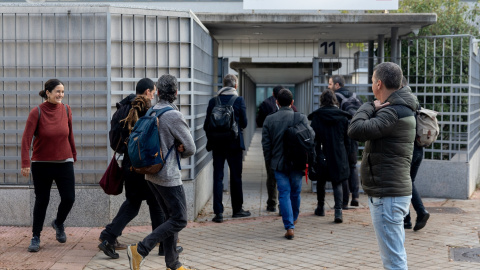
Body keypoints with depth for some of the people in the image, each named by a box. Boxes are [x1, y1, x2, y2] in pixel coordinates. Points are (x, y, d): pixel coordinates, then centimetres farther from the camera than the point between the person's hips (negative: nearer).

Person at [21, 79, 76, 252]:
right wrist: (25, 163, -24)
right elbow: (26, 138, -16)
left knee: (69, 198, -3)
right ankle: (35, 238, 18)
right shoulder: (37, 112, -11)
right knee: (41, 200, 4)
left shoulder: (66, 110, 0)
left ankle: (58, 223, 28)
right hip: (41, 164, -3)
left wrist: (73, 155, 17)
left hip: (64, 162, 3)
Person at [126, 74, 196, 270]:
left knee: (170, 216, 16)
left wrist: (175, 147, 0)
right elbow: (191, 149, -11)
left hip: (150, 173, 8)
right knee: (179, 220, -1)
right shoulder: (174, 116, -17)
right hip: (168, 175, -8)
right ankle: (140, 250, -8)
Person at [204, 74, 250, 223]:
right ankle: (237, 209, 21)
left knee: (217, 177, 3)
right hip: (234, 144, -1)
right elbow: (244, 123, -3)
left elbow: (206, 125, 0)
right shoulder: (239, 100, -7)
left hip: (217, 144, 2)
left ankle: (218, 212, -1)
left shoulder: (213, 101, -1)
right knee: (236, 177, 10)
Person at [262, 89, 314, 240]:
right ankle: (294, 219, 39)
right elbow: (311, 137, -4)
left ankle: (289, 227, -8)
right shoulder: (301, 118, -6)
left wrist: (269, 161, 11)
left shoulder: (269, 120, -3)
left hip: (279, 163, 0)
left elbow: (265, 143, 0)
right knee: (295, 193, 18)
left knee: (284, 194, 1)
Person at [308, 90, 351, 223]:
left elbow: (314, 138, -5)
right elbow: (347, 140, 5)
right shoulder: (343, 117, 1)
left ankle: (320, 208, 29)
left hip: (322, 154, -1)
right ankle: (338, 211, -10)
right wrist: (346, 156, 13)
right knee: (337, 184, 4)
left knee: (321, 182, 17)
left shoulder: (316, 117, -5)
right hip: (339, 156, 1)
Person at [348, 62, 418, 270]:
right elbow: (363, 131, 15)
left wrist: (370, 107, -13)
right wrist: (374, 108, -1)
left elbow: (356, 130, -28)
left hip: (387, 196, -11)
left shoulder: (394, 112, -19)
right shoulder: (398, 107, 15)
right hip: (393, 191, 11)